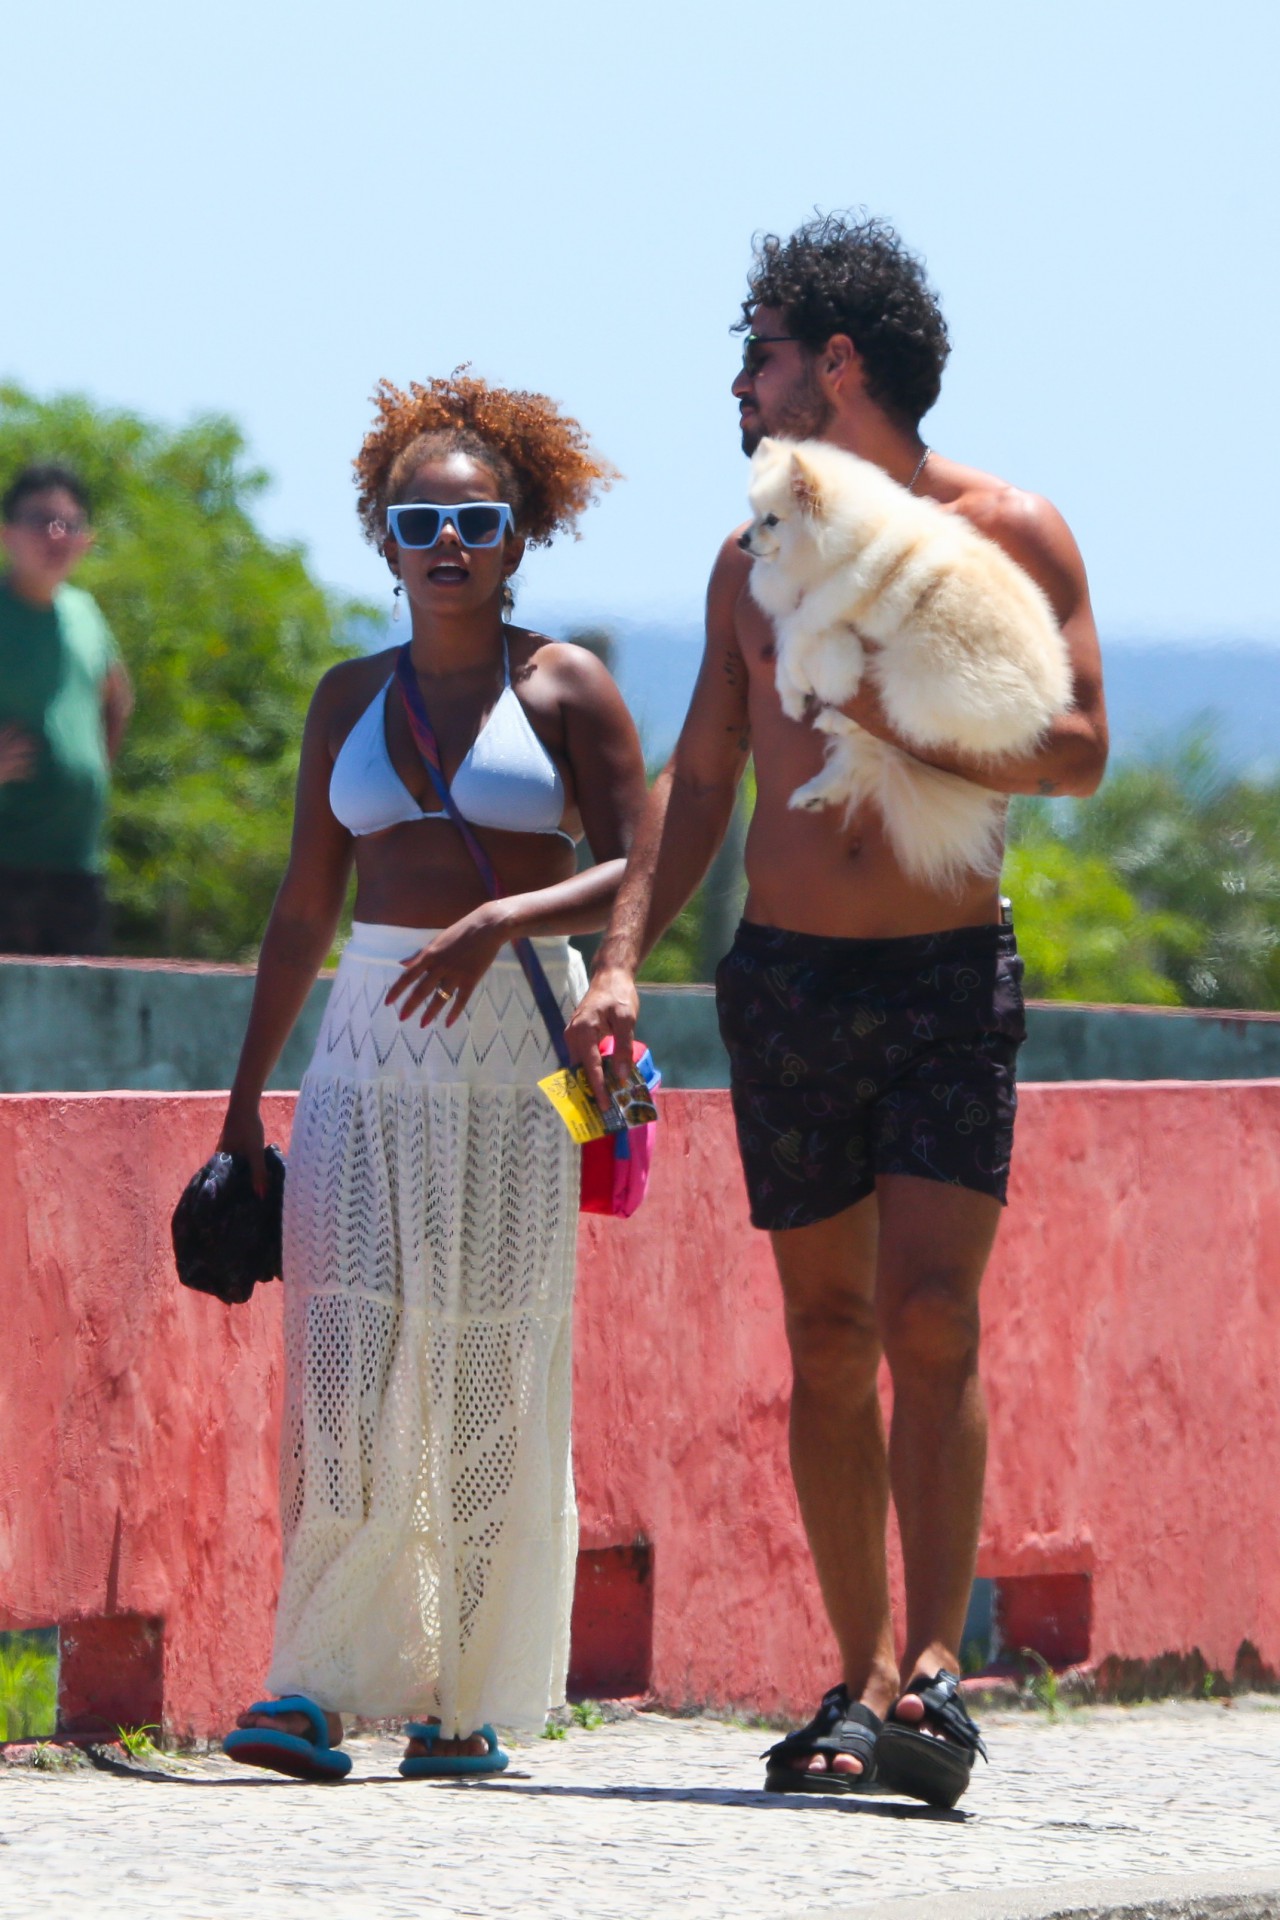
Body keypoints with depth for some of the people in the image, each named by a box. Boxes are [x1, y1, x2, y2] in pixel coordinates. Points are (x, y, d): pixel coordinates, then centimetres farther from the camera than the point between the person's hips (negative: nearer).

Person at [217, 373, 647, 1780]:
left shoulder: (565, 688, 1)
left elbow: (636, 875, -5)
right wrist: (245, 1095, 14)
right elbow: (305, 904, 16)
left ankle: (469, 1699, 6)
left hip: (515, 1050, -3)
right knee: (345, 1359, -8)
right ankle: (321, 1685, -8)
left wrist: (500, 924, -21)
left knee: (492, 1374, -1)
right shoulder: (351, 697, 12)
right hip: (370, 1045, 3)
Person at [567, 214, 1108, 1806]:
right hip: (787, 975, 4)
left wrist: (903, 722, -20)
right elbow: (698, 779, 15)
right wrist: (621, 957, 3)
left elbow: (1076, 750, -6)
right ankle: (859, 1685, 10)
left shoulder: (1008, 533, -2)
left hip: (951, 974, -4)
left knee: (929, 1320, -15)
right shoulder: (758, 557, 11)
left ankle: (930, 1676, -19)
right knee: (827, 1336, 4)